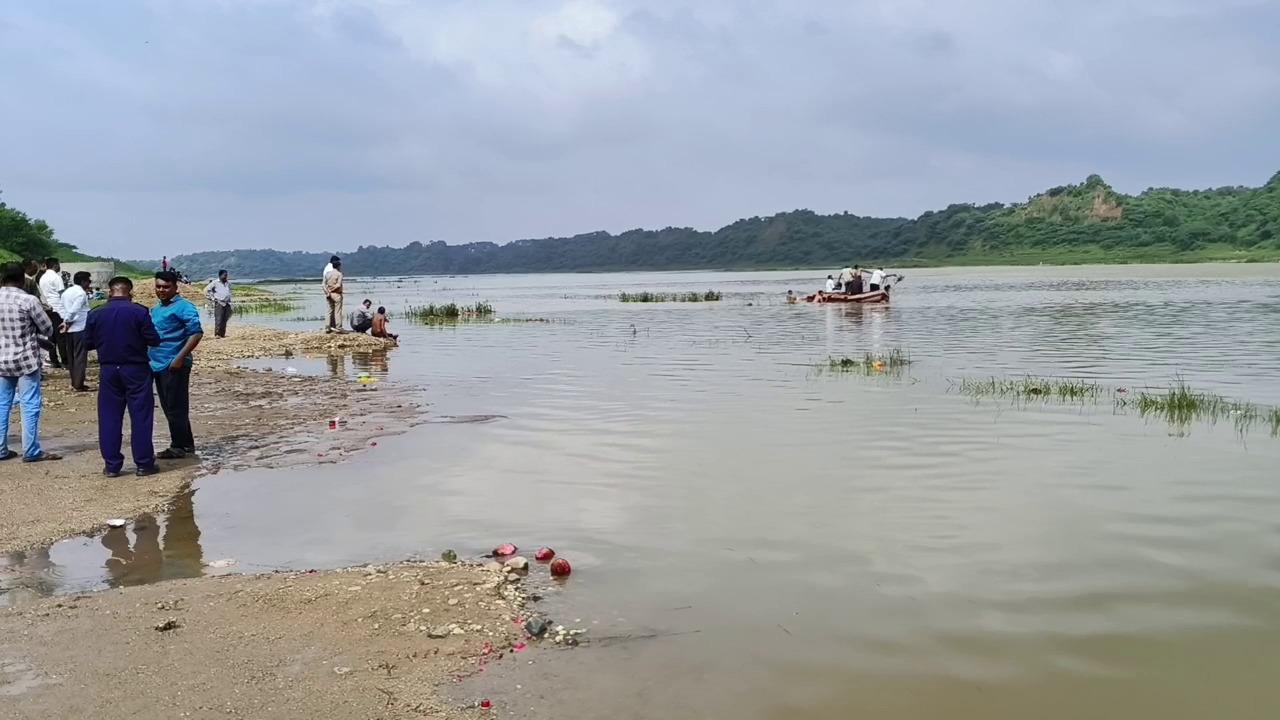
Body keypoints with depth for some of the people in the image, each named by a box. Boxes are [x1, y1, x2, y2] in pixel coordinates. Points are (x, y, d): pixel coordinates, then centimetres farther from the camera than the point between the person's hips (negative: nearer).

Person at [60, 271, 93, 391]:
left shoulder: (67, 292, 14)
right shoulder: (81, 293, -13)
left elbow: (63, 309, 11)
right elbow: (74, 310, -20)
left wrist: (66, 322, 6)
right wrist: (67, 323, -11)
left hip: (69, 329, 8)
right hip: (80, 328, -8)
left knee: (71, 356, 14)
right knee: (80, 357, -3)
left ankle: (74, 383, 20)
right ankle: (78, 385, -2)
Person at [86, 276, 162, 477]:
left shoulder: (96, 314, 0)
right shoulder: (139, 312, -10)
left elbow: (88, 343, 6)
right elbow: (154, 340, -10)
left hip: (108, 370, 3)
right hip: (136, 369, -3)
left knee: (109, 417, 8)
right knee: (141, 416, 3)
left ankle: (111, 465, 10)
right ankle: (143, 464, 5)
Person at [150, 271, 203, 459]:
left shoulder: (183, 307, -10)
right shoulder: (156, 309, 17)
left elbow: (196, 333, -18)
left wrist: (180, 357, -23)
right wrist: (149, 358, 16)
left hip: (174, 366, -9)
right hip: (158, 365, 9)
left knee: (175, 408, -3)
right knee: (168, 408, 13)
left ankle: (179, 447, 5)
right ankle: (186, 445, 22)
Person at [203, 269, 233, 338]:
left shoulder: (228, 283, 13)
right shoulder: (215, 283, -3)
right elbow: (206, 290, -1)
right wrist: (212, 299, -4)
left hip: (227, 303, 5)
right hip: (219, 304, -5)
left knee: (225, 320, 4)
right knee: (218, 320, -10)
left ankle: (223, 334, 9)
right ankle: (217, 334, -7)